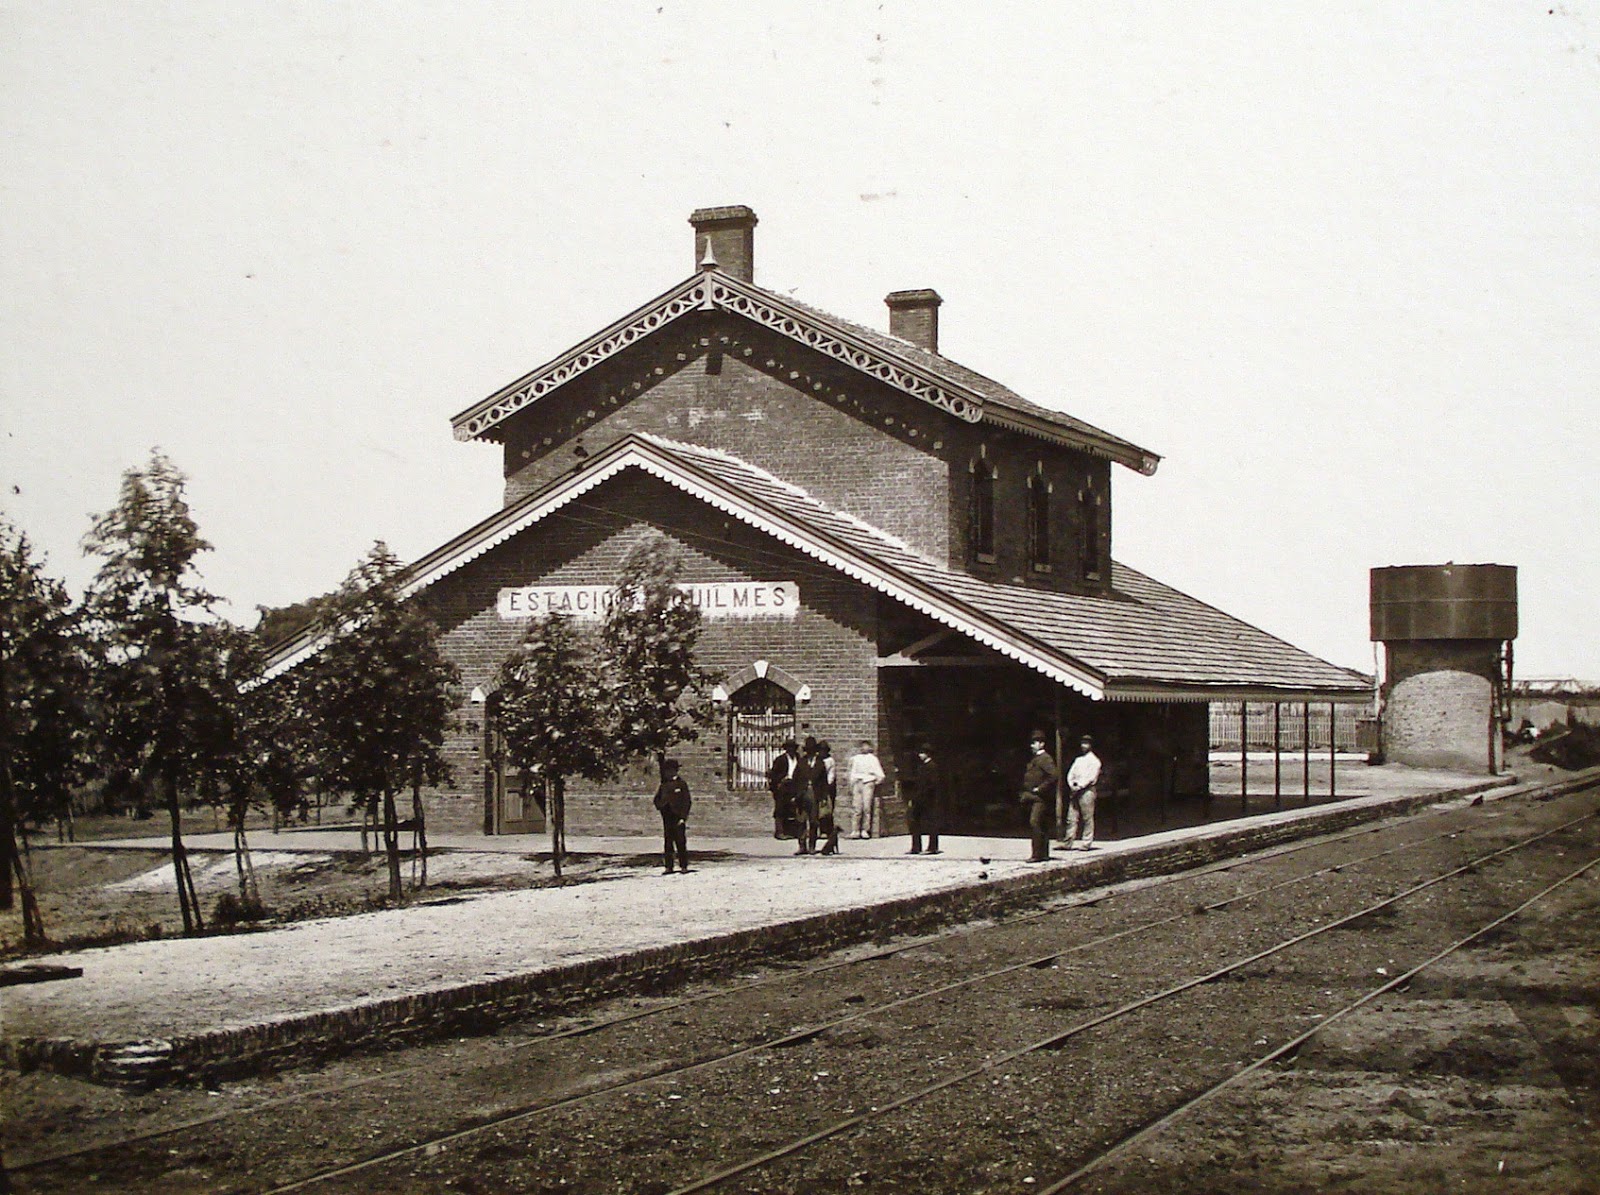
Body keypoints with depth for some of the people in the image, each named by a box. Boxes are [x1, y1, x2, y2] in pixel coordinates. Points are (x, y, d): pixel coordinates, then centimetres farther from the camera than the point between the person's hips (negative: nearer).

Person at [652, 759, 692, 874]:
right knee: (667, 843, 3)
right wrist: (661, 804, -2)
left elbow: (686, 802, -2)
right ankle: (669, 867, 7)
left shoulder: (681, 784, 1)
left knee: (681, 842, -3)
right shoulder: (664, 785, 14)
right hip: (667, 819, 4)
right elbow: (657, 799, 21)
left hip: (678, 818, -4)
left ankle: (683, 866, 2)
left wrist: (683, 818, -9)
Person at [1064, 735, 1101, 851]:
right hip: (1075, 791, 6)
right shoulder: (1078, 760, 21)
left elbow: (1091, 778, -9)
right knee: (1071, 818, 1)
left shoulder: (1094, 760, 1)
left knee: (1087, 818, -5)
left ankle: (1086, 843, -3)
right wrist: (1072, 785, -4)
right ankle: (1069, 842, 1)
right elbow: (1070, 774, 15)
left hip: (1086, 790, -6)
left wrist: (1079, 786, -13)